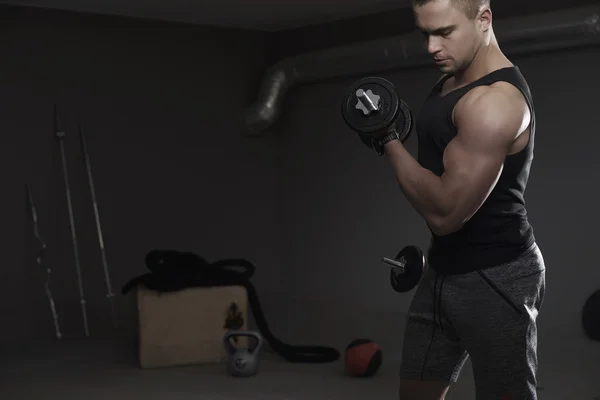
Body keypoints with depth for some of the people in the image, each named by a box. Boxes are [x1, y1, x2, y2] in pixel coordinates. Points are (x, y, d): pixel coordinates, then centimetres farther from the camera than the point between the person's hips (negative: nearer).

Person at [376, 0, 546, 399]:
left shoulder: (494, 102, -24)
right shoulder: (452, 79, 7)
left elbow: (445, 212, -27)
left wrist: (390, 143, -17)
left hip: (494, 278, -10)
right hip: (444, 270, 10)